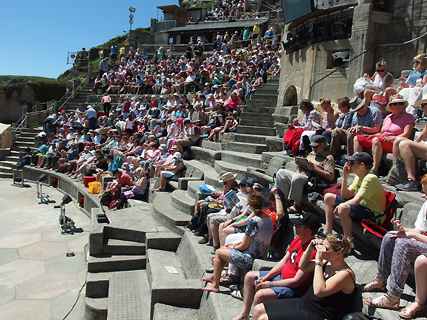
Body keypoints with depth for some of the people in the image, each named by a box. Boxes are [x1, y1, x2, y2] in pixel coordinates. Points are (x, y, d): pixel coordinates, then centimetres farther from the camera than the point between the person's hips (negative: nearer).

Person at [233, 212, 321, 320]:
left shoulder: (312, 251, -29)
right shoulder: (298, 238, 0)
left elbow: (296, 281, -25)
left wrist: (270, 284, -17)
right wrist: (266, 277, -1)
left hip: (294, 287, -10)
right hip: (281, 275, 10)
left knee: (260, 295, -29)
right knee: (249, 276, 14)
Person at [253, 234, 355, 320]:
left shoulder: (345, 274, -20)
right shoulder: (327, 262, 2)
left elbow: (319, 291, -32)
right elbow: (303, 267, 16)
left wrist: (318, 261, -27)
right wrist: (310, 248, -1)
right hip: (303, 302, 8)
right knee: (258, 310, 2)